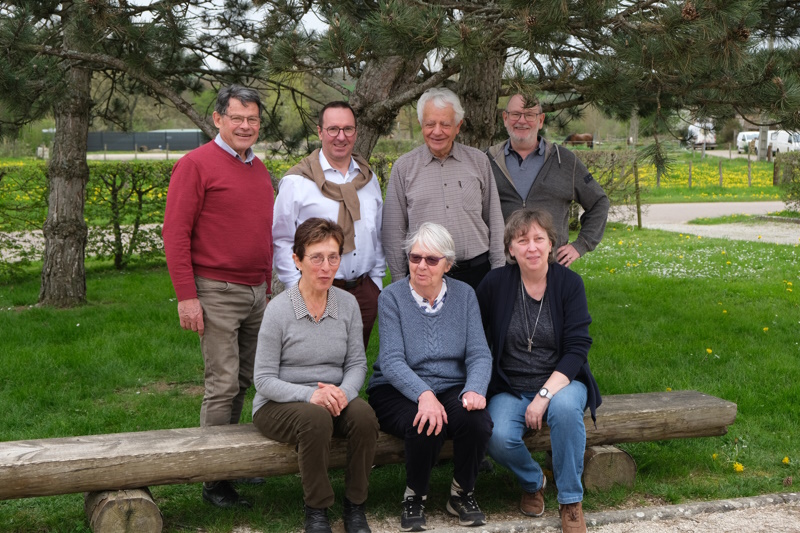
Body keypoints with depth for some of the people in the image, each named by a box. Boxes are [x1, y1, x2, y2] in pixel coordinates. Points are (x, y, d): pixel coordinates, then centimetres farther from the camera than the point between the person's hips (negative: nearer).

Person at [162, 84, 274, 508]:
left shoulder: (259, 169, 16)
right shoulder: (196, 164, -6)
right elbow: (175, 234, -9)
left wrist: (269, 286, 21)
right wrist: (186, 296, -13)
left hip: (256, 293, 7)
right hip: (217, 293, -7)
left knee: (244, 381, 10)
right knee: (223, 385, -5)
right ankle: (215, 481, 5)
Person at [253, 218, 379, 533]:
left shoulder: (347, 304, 1)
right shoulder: (279, 309, -12)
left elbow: (357, 363, 4)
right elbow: (264, 380, -11)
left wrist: (344, 392, -19)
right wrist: (310, 394, -27)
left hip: (333, 400, 4)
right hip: (277, 405, -4)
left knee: (363, 414, -28)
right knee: (315, 417, -36)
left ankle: (355, 506, -10)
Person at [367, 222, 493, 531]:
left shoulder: (464, 294, 4)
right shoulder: (392, 297, -5)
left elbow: (479, 354, -2)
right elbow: (392, 361, -16)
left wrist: (475, 389, -24)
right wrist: (424, 395, -34)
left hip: (451, 388, 3)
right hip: (398, 390, -2)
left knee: (476, 421, -29)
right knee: (426, 426, -34)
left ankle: (462, 494, 0)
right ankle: (414, 497, -4)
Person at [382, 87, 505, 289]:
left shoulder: (478, 161, 8)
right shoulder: (404, 167, 4)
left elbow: (494, 221, 12)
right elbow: (394, 229, 6)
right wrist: (400, 281, 3)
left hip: (476, 271, 1)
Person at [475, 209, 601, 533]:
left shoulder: (569, 282, -5)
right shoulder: (495, 284, -4)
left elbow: (577, 348, -10)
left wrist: (545, 394, -21)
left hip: (560, 382, 0)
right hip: (510, 390, 1)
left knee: (564, 407, -36)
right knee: (499, 437, -29)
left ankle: (571, 501, -16)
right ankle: (532, 482, 7)